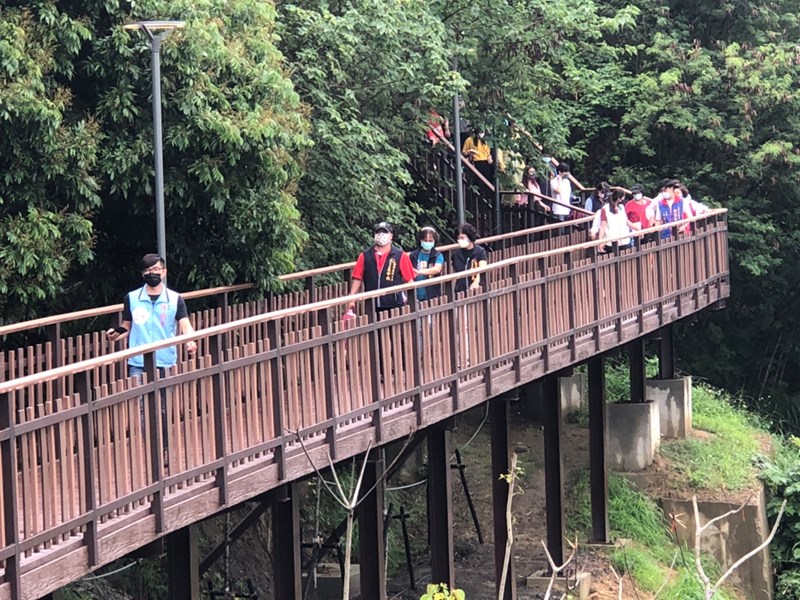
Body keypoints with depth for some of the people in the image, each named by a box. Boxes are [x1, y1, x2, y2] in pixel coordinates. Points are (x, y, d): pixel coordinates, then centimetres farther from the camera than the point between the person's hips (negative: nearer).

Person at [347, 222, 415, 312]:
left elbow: (409, 279, 0)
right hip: (372, 307, 2)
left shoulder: (400, 256, 2)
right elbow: (357, 278, 8)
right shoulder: (365, 256, 8)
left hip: (395, 306, -2)